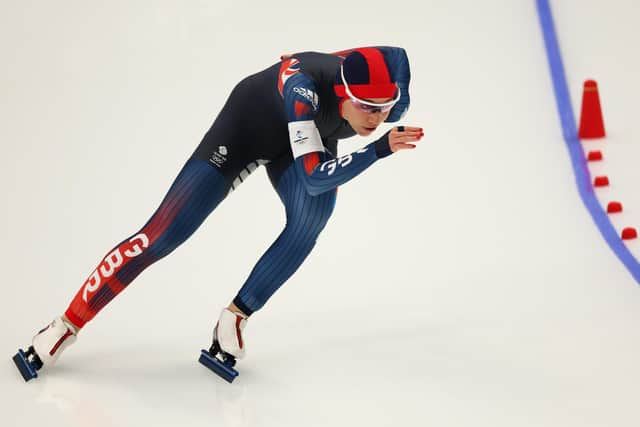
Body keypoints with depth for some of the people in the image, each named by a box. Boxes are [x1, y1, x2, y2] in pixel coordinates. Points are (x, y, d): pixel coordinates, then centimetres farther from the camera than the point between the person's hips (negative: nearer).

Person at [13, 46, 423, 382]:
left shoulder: (383, 99, -28)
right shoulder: (302, 84, -45)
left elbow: (396, 55, -2)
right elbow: (313, 177, -48)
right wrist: (380, 149, -54)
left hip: (307, 138, 5)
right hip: (246, 128, -5)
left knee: (312, 219, -27)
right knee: (162, 236, -11)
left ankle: (234, 318, -11)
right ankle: (66, 326, 2)